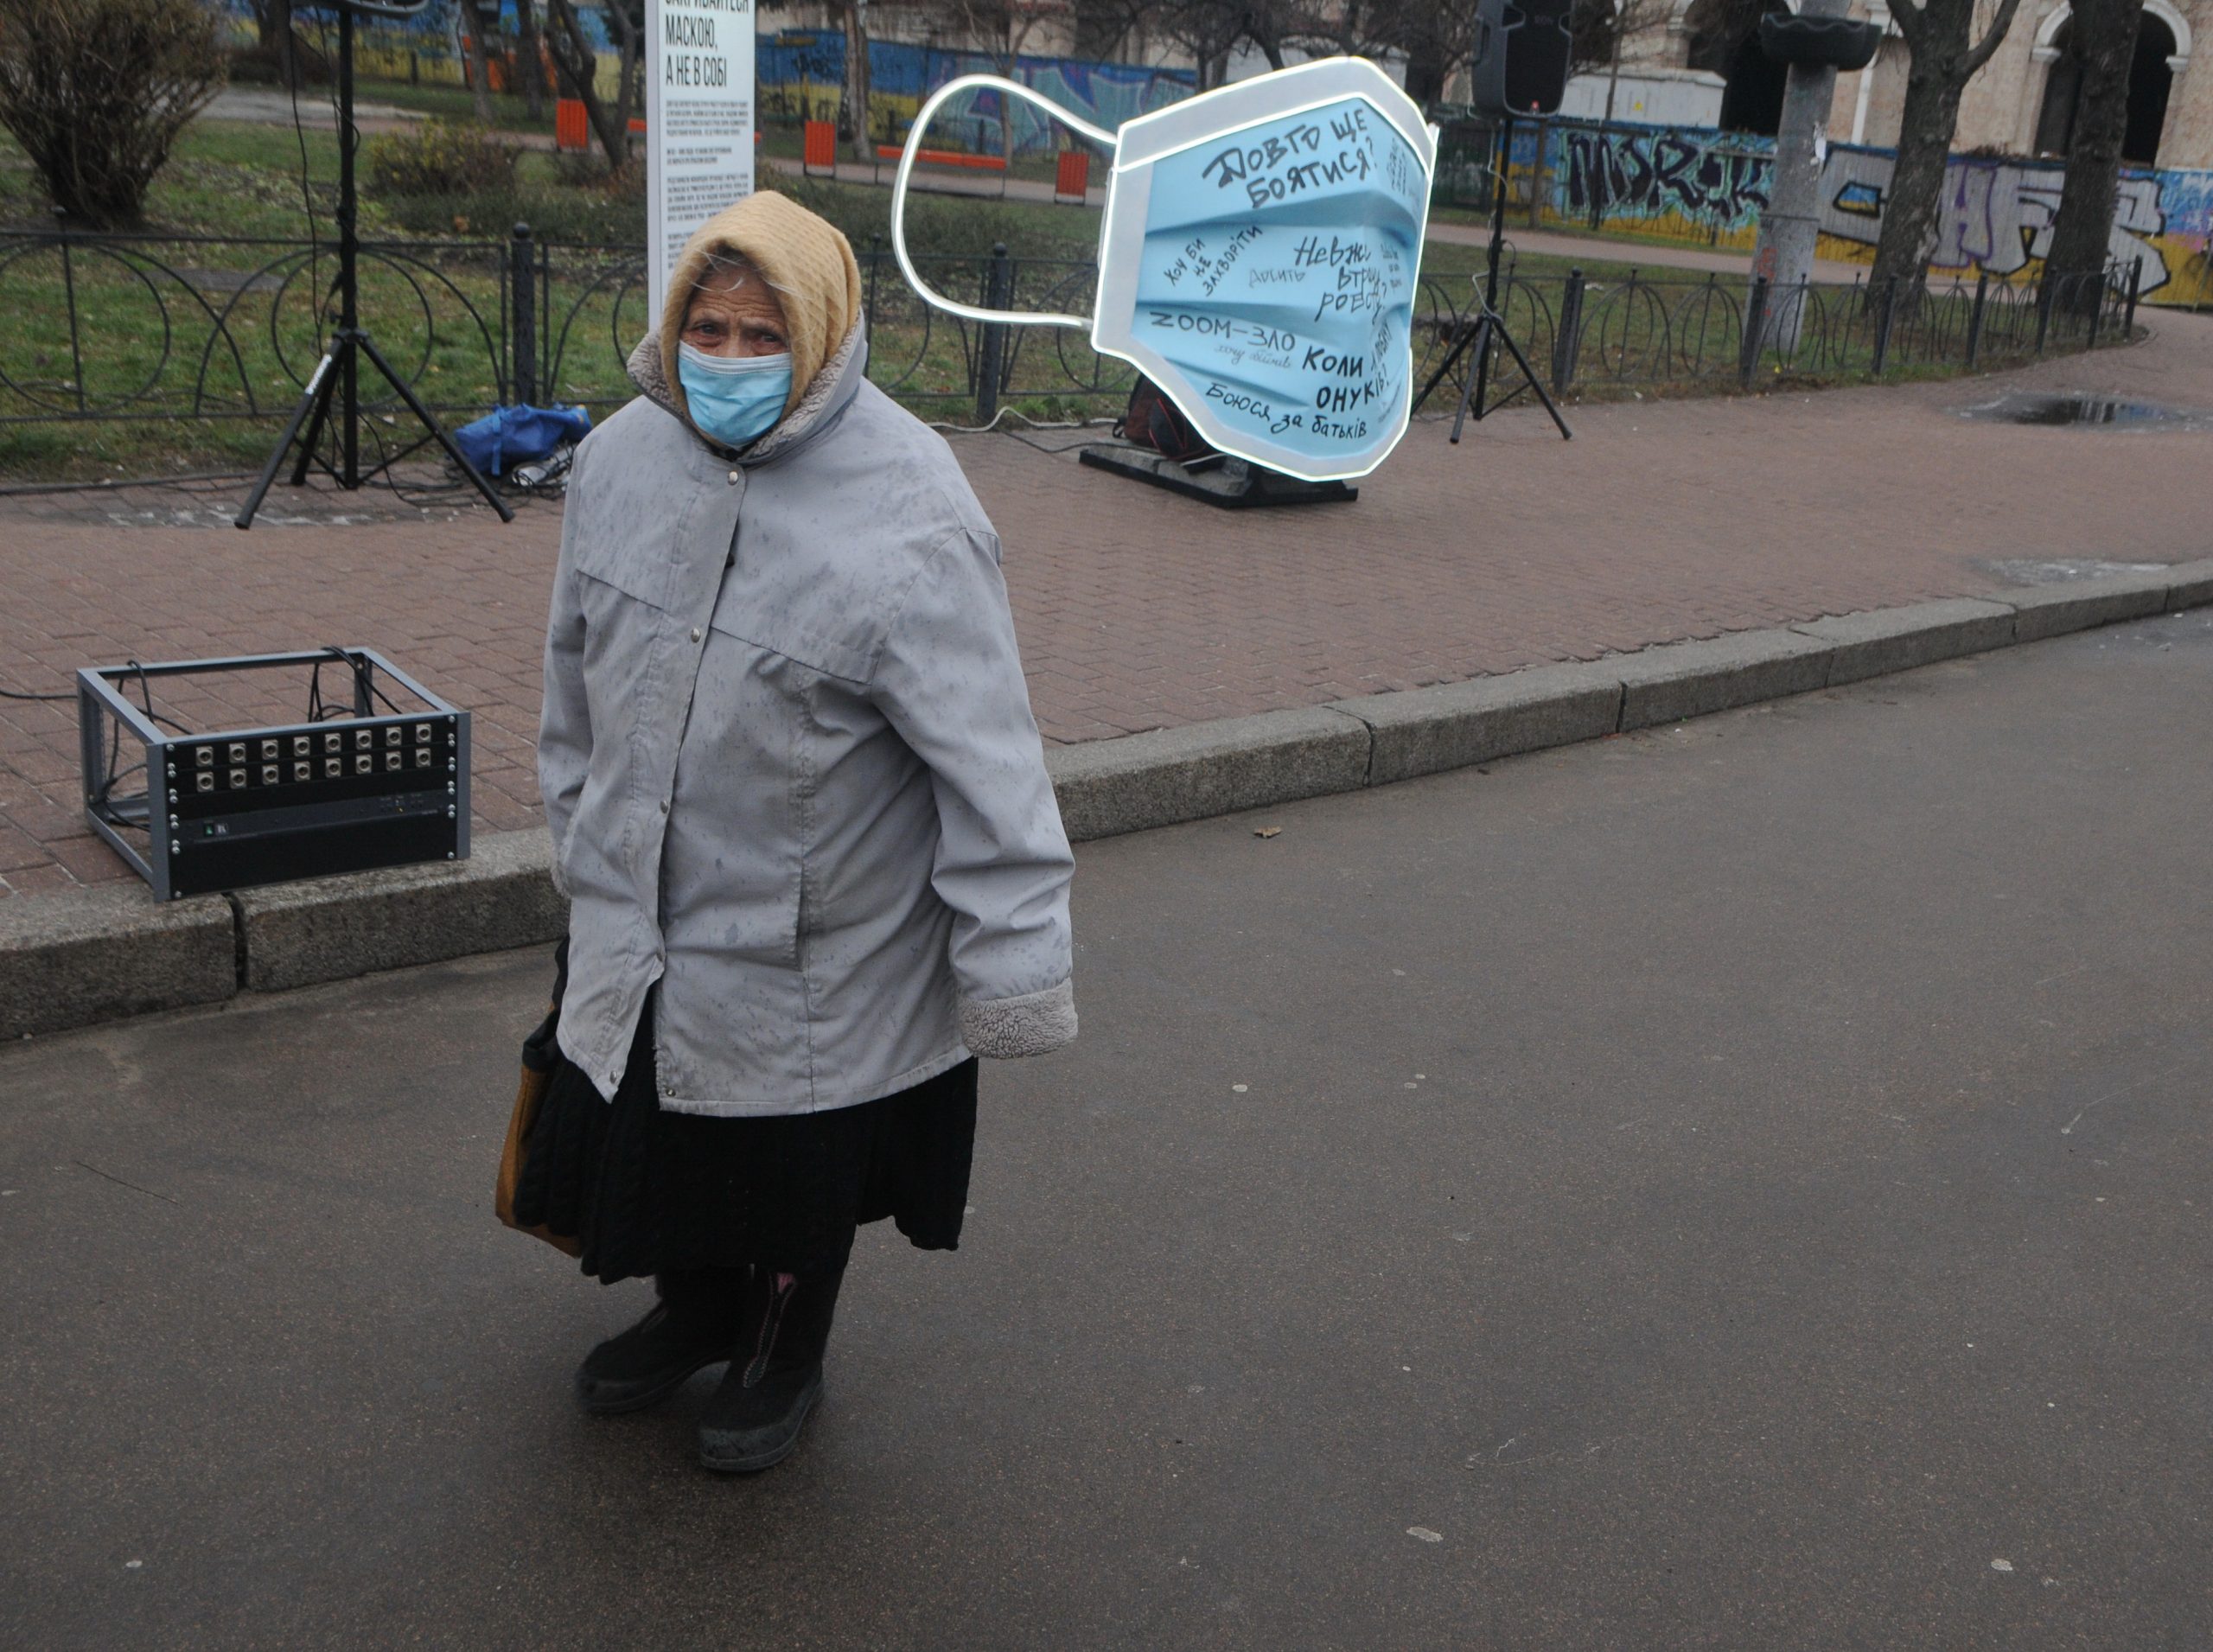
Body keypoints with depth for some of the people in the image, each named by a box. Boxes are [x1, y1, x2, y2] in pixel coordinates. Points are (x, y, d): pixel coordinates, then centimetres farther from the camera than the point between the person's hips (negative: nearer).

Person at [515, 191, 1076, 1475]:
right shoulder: (624, 456, -4)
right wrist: (581, 831, 20)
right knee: (650, 1129, 21)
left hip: (820, 942, -5)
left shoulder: (908, 514, -23)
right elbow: (578, 671, 12)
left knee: (805, 1167, 16)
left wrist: (1016, 961, -21)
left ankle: (788, 1355, 45)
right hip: (640, 912, 5)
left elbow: (986, 754, -22)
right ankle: (697, 1309, 51)